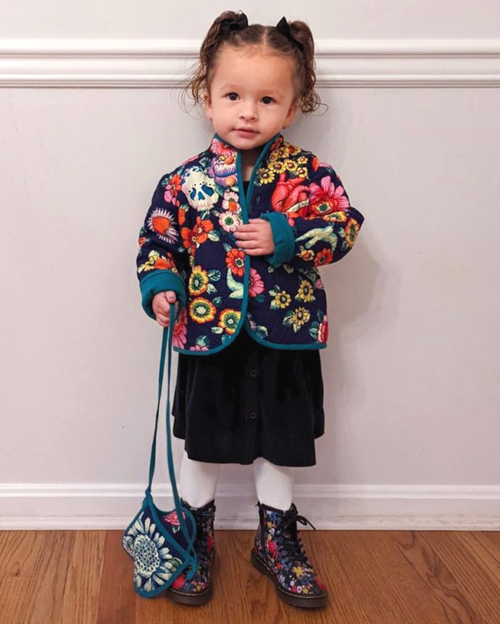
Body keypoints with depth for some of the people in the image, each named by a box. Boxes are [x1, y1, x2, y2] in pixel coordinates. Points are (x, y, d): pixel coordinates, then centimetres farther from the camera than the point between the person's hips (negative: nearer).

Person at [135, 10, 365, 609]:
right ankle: (196, 541, 36)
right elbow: (157, 241, 2)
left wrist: (283, 238, -22)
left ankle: (276, 541, 39)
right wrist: (160, 288, -15)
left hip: (285, 339, 1)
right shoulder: (185, 180, -4)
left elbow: (344, 225, -10)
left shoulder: (308, 173, -4)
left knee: (280, 446, 16)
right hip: (210, 337, 0)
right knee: (202, 446, 14)